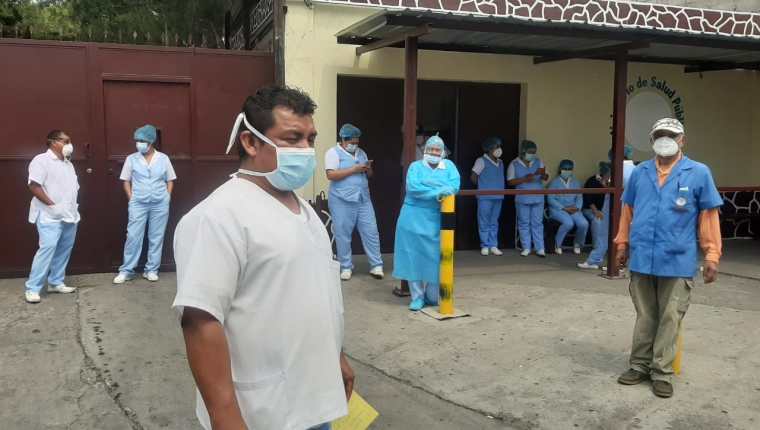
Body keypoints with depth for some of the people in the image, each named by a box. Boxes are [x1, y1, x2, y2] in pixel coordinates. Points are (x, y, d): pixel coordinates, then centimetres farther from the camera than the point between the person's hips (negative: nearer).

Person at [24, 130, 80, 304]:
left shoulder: (68, 163, 18)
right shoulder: (42, 160, -8)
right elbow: (34, 186, -17)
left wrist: (73, 205, 10)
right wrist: (52, 205, -19)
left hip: (69, 215, 8)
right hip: (50, 216, -8)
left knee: (64, 250, 9)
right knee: (48, 248, -15)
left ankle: (56, 283, 19)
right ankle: (32, 288, -9)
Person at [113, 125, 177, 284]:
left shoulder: (163, 158, 3)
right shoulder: (131, 159, 2)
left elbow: (170, 180, 9)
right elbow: (126, 181, 7)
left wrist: (167, 197, -1)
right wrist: (131, 198, -2)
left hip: (160, 204, 1)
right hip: (138, 204, 0)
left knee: (156, 237, 5)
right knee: (133, 236, -1)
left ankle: (151, 270, 14)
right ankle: (126, 270, 8)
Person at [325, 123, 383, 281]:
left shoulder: (361, 153, 15)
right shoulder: (333, 152, -4)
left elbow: (369, 175, 20)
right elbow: (331, 175, -17)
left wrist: (368, 168, -5)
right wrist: (354, 169, -17)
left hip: (363, 200, 5)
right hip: (342, 202, -5)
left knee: (371, 232, 2)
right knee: (343, 235, 3)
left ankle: (376, 265, 9)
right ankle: (346, 267, 15)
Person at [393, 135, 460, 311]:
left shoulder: (449, 166, 10)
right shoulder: (416, 166, 5)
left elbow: (455, 185, -8)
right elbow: (413, 187, -13)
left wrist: (427, 189, -21)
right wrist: (437, 192, -19)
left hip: (438, 220, 1)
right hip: (414, 218, -1)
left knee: (435, 258, 5)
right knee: (414, 257, 0)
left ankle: (432, 297, 19)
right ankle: (417, 297, 10)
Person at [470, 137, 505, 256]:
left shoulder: (500, 163, 14)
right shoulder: (482, 161, -5)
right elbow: (473, 177, -5)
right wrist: (482, 186, 5)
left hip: (498, 197, 6)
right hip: (485, 197, -6)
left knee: (494, 222, 9)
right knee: (484, 222, 0)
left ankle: (493, 246, 13)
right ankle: (485, 246, 7)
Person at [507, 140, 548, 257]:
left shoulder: (538, 162, 7)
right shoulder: (514, 164, 0)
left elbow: (546, 178, 1)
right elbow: (510, 181, -3)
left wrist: (543, 174, -22)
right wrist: (524, 179, -15)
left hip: (538, 198, 1)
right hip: (522, 199, -1)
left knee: (537, 223, 2)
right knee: (524, 223, 4)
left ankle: (540, 248, 3)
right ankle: (526, 248, 11)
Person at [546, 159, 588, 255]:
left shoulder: (576, 183, 17)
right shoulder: (554, 182, 2)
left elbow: (579, 197, 11)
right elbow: (550, 199, -6)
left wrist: (577, 207, -11)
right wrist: (564, 208, -14)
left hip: (573, 209, 4)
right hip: (557, 209, -4)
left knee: (584, 224, -25)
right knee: (569, 223, -34)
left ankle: (577, 244, 4)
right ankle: (557, 245, -11)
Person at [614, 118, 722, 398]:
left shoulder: (699, 173, -2)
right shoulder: (640, 173, 7)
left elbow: (709, 215, -1)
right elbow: (628, 211, 14)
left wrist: (711, 255, -2)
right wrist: (622, 244, 16)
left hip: (677, 262, -2)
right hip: (641, 260, 3)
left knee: (669, 318, 5)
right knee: (645, 317, 13)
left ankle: (662, 372, 16)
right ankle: (640, 366, 24)